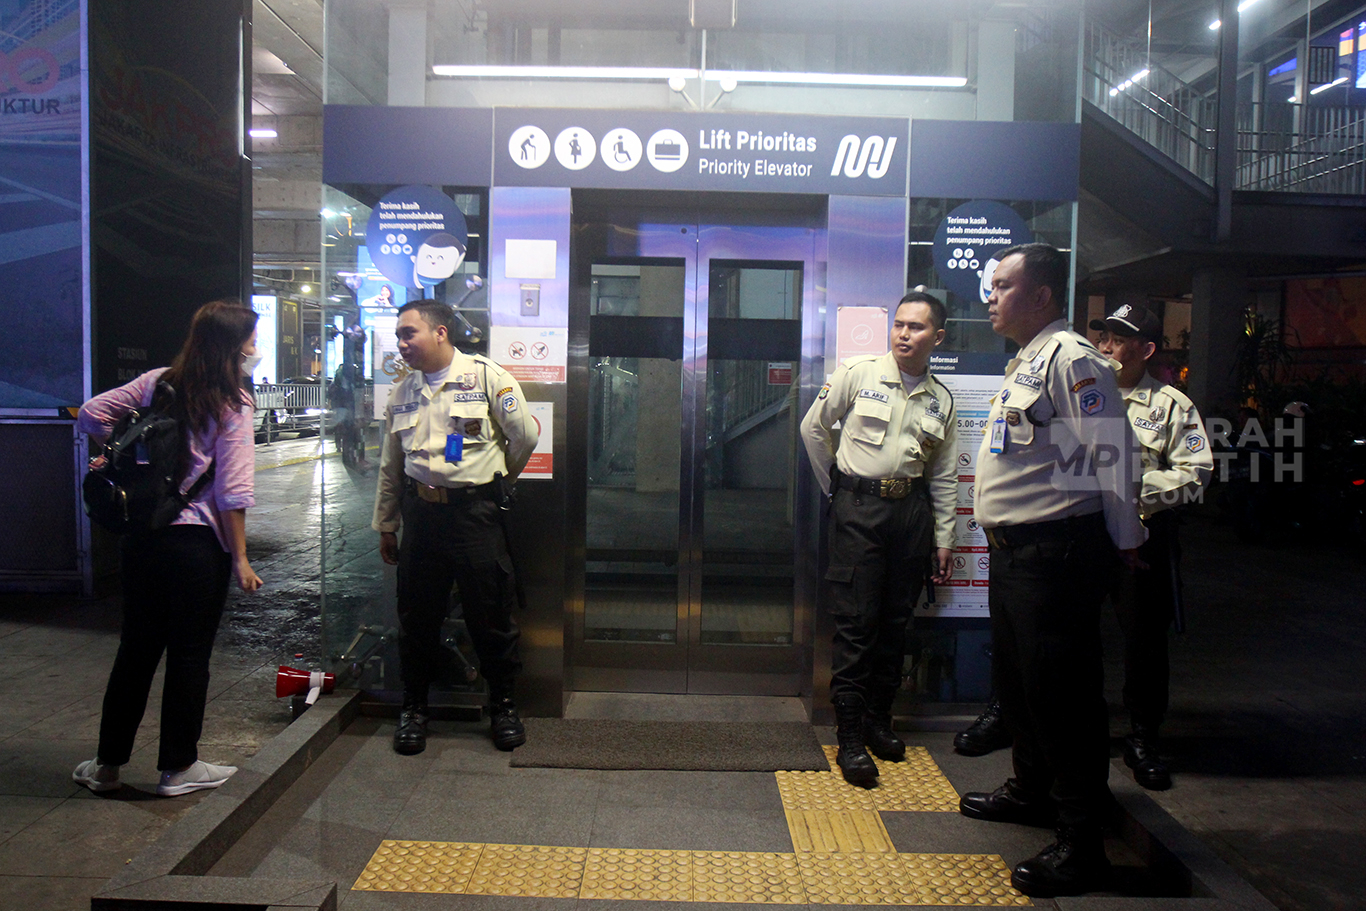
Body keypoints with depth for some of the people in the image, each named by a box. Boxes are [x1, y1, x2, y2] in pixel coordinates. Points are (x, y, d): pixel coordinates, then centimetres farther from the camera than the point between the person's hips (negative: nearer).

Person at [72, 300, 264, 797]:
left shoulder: (158, 382, 5)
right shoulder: (233, 404, -11)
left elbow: (91, 414, 9)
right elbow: (232, 491, -14)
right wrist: (240, 558, -10)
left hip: (142, 535, 6)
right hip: (198, 541, -6)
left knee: (136, 647, 17)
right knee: (190, 654, 7)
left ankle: (107, 763, 27)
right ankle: (178, 768, 18)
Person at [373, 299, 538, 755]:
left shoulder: (487, 376, -4)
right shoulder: (401, 392, 12)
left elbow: (525, 435, -1)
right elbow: (390, 466, 18)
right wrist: (385, 525, 18)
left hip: (474, 510, -4)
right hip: (419, 510, 4)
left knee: (491, 614, 3)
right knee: (417, 615, 9)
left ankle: (503, 705, 20)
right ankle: (414, 708, 26)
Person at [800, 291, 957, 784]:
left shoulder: (940, 399, 9)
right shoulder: (858, 373, -2)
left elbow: (944, 476, 13)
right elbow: (813, 427, 6)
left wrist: (943, 539, 11)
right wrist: (834, 484, 8)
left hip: (912, 511, 4)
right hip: (859, 507, -4)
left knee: (896, 623, 9)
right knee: (856, 624, -5)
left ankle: (879, 720, 24)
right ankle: (850, 739, 1)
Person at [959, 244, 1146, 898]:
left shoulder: (1071, 358, -14)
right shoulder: (1026, 363, 18)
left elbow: (1107, 452, -17)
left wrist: (1123, 540, -12)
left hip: (1056, 552, -11)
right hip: (1013, 549, 11)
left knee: (1062, 693, -5)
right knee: (1014, 678, 21)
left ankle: (1082, 844, 5)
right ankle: (1032, 790, 40)